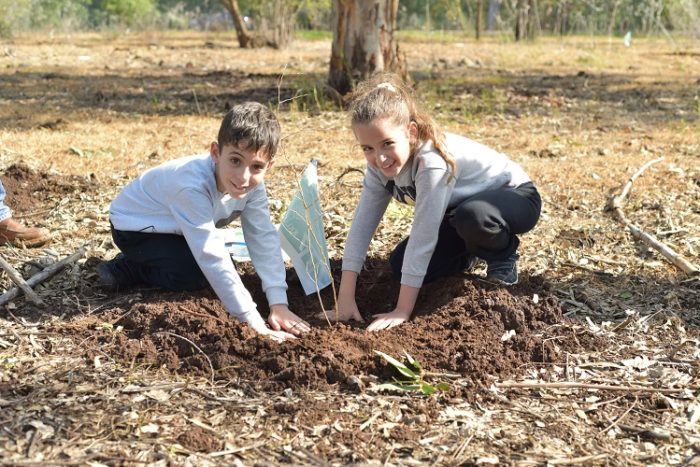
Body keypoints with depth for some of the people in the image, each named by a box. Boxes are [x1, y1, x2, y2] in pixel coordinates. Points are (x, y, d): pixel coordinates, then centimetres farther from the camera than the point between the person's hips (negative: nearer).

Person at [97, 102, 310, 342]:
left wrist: (279, 303, -31)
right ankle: (124, 270, 0)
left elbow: (264, 239, -21)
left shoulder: (253, 183, -21)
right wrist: (254, 322, -43)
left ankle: (144, 260, 17)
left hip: (174, 227, 7)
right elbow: (212, 258, -43)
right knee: (194, 276, -21)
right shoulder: (193, 185, -42)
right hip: (134, 226, -7)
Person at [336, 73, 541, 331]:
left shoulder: (432, 160, -38)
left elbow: (423, 235, -38)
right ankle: (470, 253, 17)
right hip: (462, 206, 7)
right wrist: (345, 298, -25)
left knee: (472, 216, -41)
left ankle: (503, 256, -7)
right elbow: (362, 224, -18)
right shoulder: (380, 164, -16)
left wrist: (402, 311, -35)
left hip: (514, 196, -7)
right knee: (399, 264, -9)